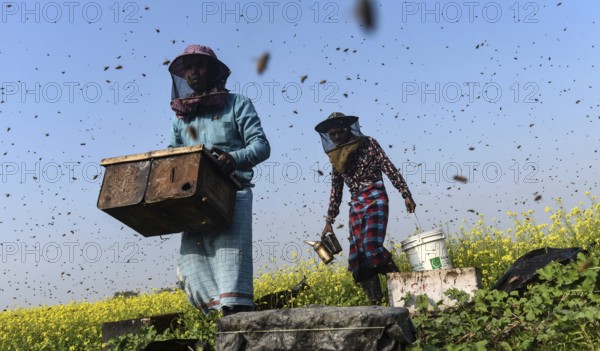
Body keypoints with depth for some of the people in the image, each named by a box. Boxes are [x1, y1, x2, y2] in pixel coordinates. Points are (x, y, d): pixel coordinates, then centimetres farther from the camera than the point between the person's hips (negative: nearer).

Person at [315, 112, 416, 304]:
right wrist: (329, 221, 17)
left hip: (375, 199, -5)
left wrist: (406, 194, -9)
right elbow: (336, 190, 19)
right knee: (357, 255, -5)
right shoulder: (335, 157, 16)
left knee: (371, 245, -23)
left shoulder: (368, 143, 3)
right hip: (356, 205, 5)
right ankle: (376, 302, 2)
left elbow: (390, 169, -1)